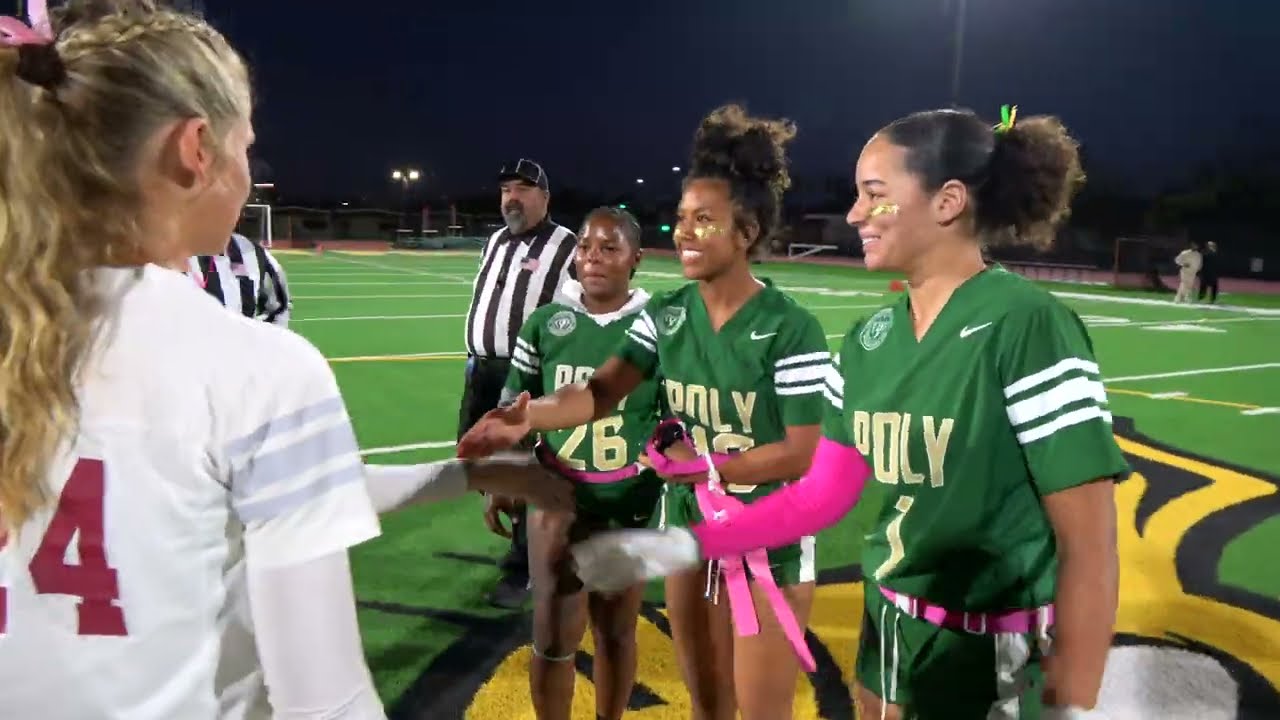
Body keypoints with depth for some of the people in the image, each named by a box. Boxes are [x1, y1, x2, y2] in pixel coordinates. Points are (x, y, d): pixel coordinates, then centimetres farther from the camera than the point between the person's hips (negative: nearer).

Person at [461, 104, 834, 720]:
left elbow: (802, 453, -16)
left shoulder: (791, 329, -18)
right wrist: (531, 415, -31)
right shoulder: (665, 315, -2)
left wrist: (700, 466, -16)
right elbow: (601, 392, -13)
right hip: (688, 530, 5)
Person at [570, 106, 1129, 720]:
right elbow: (822, 494, 3)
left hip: (999, 659, -6)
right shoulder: (868, 339, 0)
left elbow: (1089, 546, -18)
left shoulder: (1027, 327, -19)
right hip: (889, 629, 6)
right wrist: (682, 546, -2)